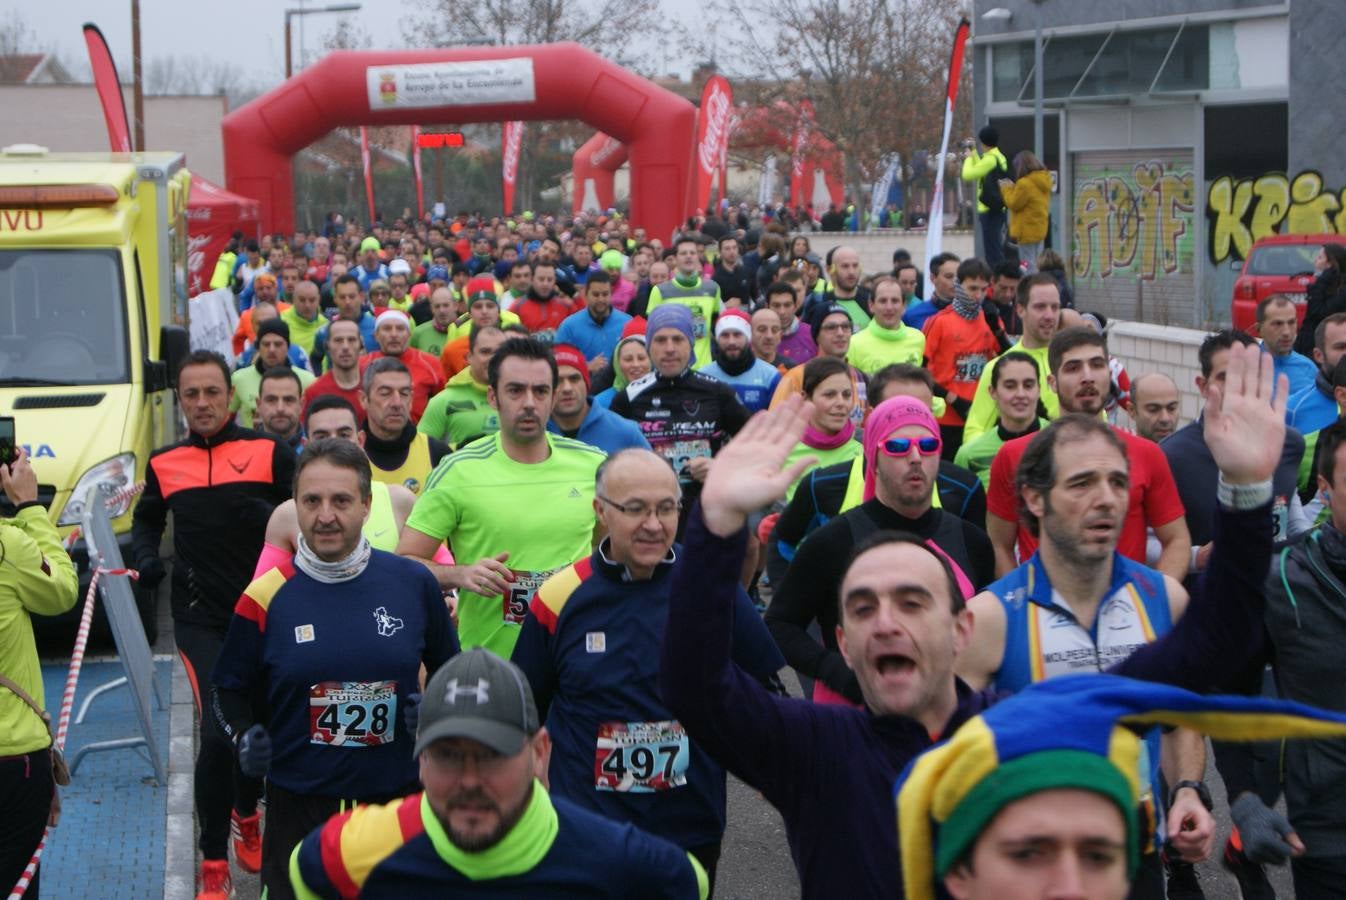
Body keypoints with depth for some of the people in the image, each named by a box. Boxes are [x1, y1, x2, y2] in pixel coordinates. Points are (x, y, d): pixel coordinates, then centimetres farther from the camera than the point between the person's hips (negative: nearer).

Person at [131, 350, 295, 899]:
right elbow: (147, 519, 23)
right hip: (199, 617, 0)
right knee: (218, 734, -13)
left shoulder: (269, 452, -2)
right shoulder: (165, 463, 7)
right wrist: (145, 559, 4)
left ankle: (246, 819, 45)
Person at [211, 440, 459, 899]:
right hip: (298, 806, -1)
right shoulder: (265, 597, -4)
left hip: (398, 800, 1)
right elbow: (230, 690, 8)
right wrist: (244, 738, -11)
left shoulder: (414, 584, -1)